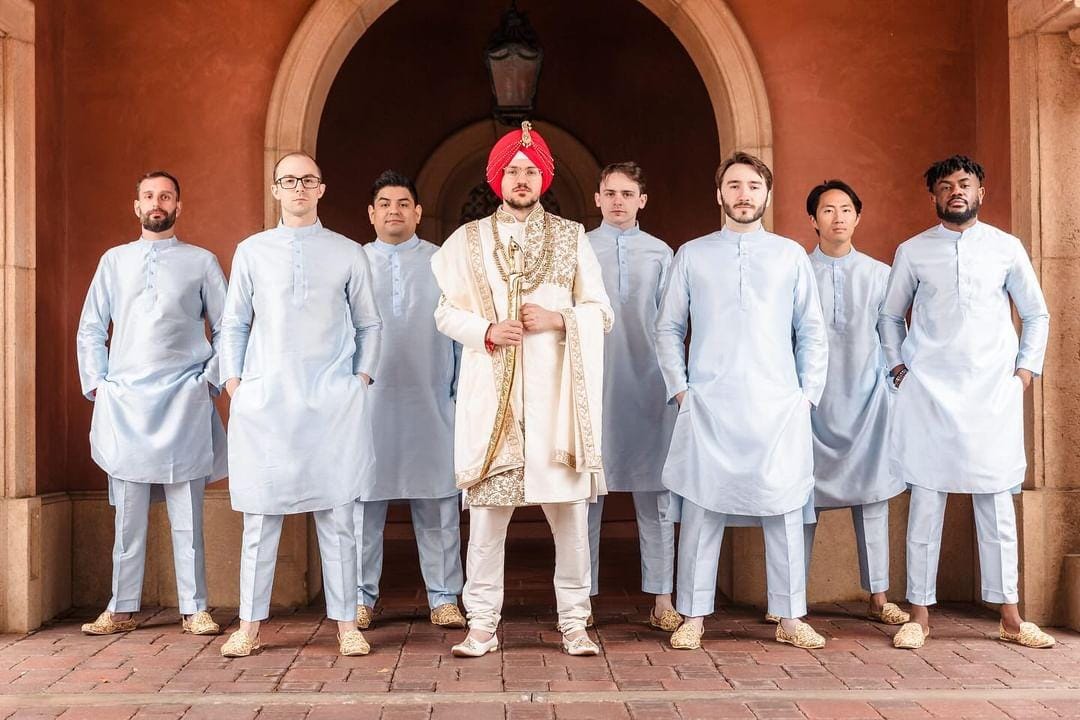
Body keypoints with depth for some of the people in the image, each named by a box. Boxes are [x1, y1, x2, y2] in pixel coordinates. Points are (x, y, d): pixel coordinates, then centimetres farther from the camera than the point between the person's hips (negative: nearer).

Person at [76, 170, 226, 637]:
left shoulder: (201, 262, 6)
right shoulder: (114, 261, 12)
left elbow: (227, 328, 7)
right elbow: (90, 329, 15)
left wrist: (211, 379, -2)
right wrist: (96, 383, 5)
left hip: (183, 402, -2)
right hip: (124, 401, 2)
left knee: (187, 515, 2)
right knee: (128, 515, 6)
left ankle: (194, 609, 9)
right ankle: (122, 610, 15)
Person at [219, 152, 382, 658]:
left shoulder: (349, 254, 8)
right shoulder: (251, 251, 10)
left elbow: (368, 323, 13)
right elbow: (234, 324, 13)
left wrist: (361, 379, 3)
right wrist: (234, 384, 4)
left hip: (332, 401, 0)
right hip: (263, 400, 1)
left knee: (336, 515, 2)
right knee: (260, 514, 3)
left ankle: (346, 623, 9)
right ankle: (250, 625, 13)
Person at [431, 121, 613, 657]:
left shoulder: (572, 238, 11)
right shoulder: (469, 239, 10)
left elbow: (602, 313, 9)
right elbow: (447, 313, 8)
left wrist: (559, 318, -10)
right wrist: (487, 331, -10)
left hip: (556, 392, 0)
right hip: (491, 392, 0)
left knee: (570, 513, 1)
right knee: (487, 513, 0)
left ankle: (574, 623, 13)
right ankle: (482, 625, 11)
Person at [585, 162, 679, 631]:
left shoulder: (660, 253, 11)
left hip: (648, 383, 1)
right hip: (594, 383, -1)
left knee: (654, 492, 2)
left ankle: (661, 599, 8)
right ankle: (581, 595, 12)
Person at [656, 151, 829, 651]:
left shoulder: (791, 255, 11)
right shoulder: (692, 255, 9)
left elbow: (812, 332, 12)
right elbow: (668, 328, 10)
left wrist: (808, 395, 5)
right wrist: (679, 390, 2)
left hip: (778, 404, 1)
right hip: (708, 406, -1)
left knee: (785, 511, 3)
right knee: (701, 510, 1)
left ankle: (789, 619, 15)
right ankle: (693, 618, 10)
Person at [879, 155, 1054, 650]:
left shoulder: (1006, 248, 8)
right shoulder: (912, 252, 7)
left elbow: (1036, 314, 15)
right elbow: (890, 316, 16)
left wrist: (1026, 368, 5)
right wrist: (898, 366, 5)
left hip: (993, 391, 1)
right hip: (928, 391, -1)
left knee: (997, 504, 4)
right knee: (925, 502, -1)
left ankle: (1010, 618, 13)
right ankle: (919, 616, 6)